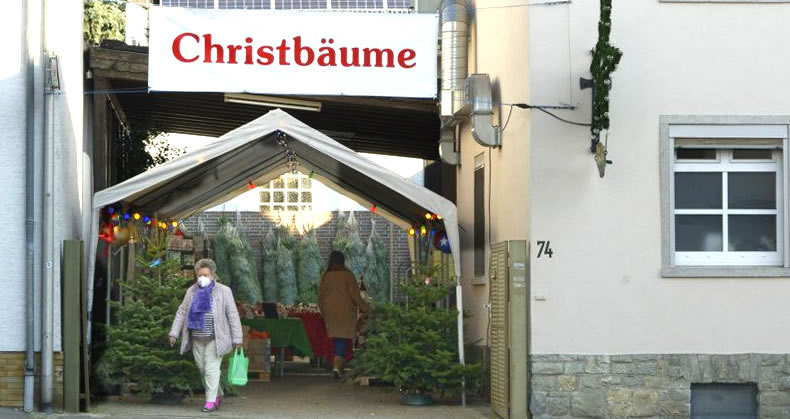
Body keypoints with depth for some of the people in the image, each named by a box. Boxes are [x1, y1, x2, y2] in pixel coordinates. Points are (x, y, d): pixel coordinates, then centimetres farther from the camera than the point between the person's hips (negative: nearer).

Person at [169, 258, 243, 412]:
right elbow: (182, 312, 11)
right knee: (203, 369, 9)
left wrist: (237, 338, -7)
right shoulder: (192, 291, 9)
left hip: (215, 338, -4)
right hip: (197, 339, 5)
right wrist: (174, 332, 3)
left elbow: (233, 315, -3)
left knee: (211, 368, -8)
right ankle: (218, 394, 27)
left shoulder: (223, 291, -2)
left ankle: (211, 401, -2)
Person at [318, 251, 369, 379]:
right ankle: (336, 366, -20)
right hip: (345, 310, -4)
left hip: (330, 310, 4)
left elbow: (321, 295, 7)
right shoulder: (347, 275, -8)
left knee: (335, 337, 16)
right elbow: (354, 294, -10)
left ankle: (337, 365, 23)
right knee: (343, 339, -4)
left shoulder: (326, 276, 2)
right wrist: (363, 307, 0)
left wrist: (324, 312, 20)